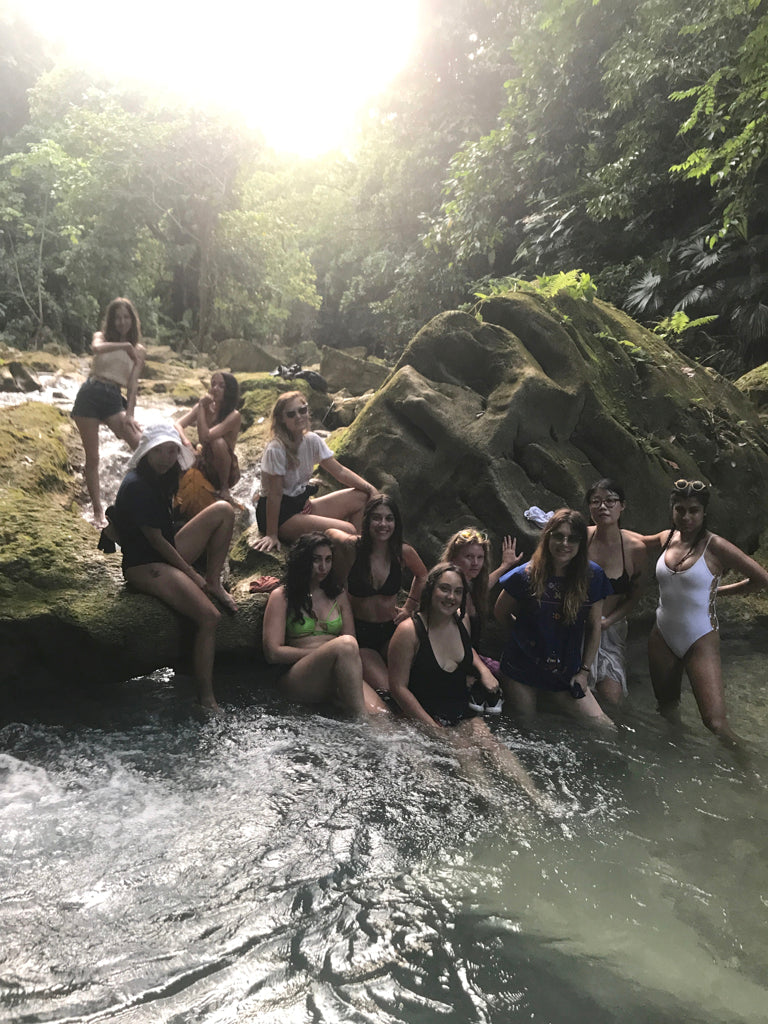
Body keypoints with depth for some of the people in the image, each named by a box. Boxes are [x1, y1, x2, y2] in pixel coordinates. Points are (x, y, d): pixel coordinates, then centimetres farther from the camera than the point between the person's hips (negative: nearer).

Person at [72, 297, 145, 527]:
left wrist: (130, 414, -9)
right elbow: (96, 347, -18)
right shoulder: (101, 336, 9)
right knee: (92, 458, 1)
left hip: (113, 399, 1)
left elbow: (133, 384, 2)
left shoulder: (138, 350, 10)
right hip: (90, 395, 0)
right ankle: (98, 512, 9)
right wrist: (124, 345, -14)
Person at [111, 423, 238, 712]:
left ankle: (214, 583, 0)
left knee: (223, 510, -2)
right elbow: (154, 538, -17)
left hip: (167, 554, 9)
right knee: (209, 617, -25)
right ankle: (206, 698, -18)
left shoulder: (163, 478, 6)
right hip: (143, 566, -9)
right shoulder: (136, 485, -20)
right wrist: (192, 574, -10)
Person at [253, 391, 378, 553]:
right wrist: (272, 534, -18)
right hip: (280, 514, -8)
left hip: (303, 505, 8)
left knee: (360, 497, -1)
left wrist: (370, 488, -7)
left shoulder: (312, 440, -1)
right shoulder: (276, 450, -23)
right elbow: (274, 494, -21)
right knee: (347, 531, -21)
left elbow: (340, 471, 4)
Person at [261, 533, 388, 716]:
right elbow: (273, 653, -1)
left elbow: (352, 644, 16)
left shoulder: (338, 596, 23)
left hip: (336, 679, 3)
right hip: (298, 680, -2)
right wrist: (324, 653, -4)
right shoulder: (281, 596, 9)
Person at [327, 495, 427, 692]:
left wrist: (409, 607, 12)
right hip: (359, 633, -3)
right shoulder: (350, 547, -15)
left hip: (390, 630, 3)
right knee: (385, 689, -22)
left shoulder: (403, 552, -4)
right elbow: (328, 533, 8)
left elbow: (422, 575, 19)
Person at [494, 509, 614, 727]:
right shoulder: (526, 576, -10)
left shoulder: (592, 576, -6)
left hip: (567, 673, 1)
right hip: (522, 670, -1)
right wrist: (525, 636, 6)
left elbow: (594, 627, 2)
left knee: (601, 724, -6)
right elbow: (500, 613, 6)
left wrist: (584, 671, 3)